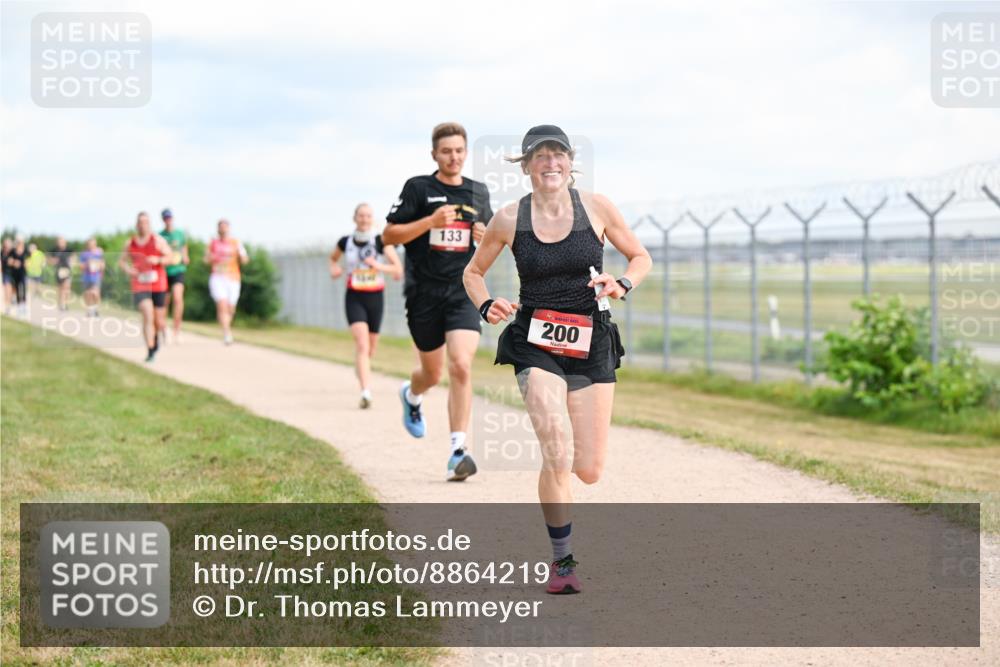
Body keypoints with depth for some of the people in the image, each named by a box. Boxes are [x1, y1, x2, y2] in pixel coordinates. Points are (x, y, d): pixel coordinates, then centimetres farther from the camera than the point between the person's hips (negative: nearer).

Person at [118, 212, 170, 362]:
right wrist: (128, 270, -5)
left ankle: (156, 337, 44)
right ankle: (150, 351, -17)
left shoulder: (157, 240, -1)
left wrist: (158, 260, -20)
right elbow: (121, 261, 16)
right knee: (147, 315, -18)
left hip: (158, 285, 0)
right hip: (140, 285, 0)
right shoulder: (131, 243, 6)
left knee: (157, 318, 9)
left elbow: (169, 257, 0)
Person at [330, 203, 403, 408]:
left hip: (376, 297, 1)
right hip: (354, 298, -1)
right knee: (362, 344, -19)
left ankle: (361, 368, 48)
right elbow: (333, 258, 23)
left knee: (371, 348, 14)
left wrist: (379, 266, -26)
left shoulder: (381, 241, -5)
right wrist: (334, 268, 1)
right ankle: (366, 392, -28)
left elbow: (398, 270, -10)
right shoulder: (345, 242, 1)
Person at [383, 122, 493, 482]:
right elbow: (389, 235, -5)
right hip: (424, 293, -1)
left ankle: (457, 451, -15)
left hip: (464, 292, 1)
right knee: (433, 372, 12)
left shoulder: (478, 192, 10)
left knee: (461, 367, -17)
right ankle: (411, 395, 50)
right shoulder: (417, 188, -1)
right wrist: (430, 221, -17)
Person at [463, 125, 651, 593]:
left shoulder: (596, 207, -1)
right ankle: (562, 561, -1)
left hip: (590, 345, 2)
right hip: (535, 346, -1)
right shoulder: (509, 219, -2)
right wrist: (486, 306, -7)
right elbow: (473, 272, 13)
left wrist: (622, 284, -10)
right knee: (557, 457, -20)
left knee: (589, 471, 0)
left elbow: (641, 257, 11)